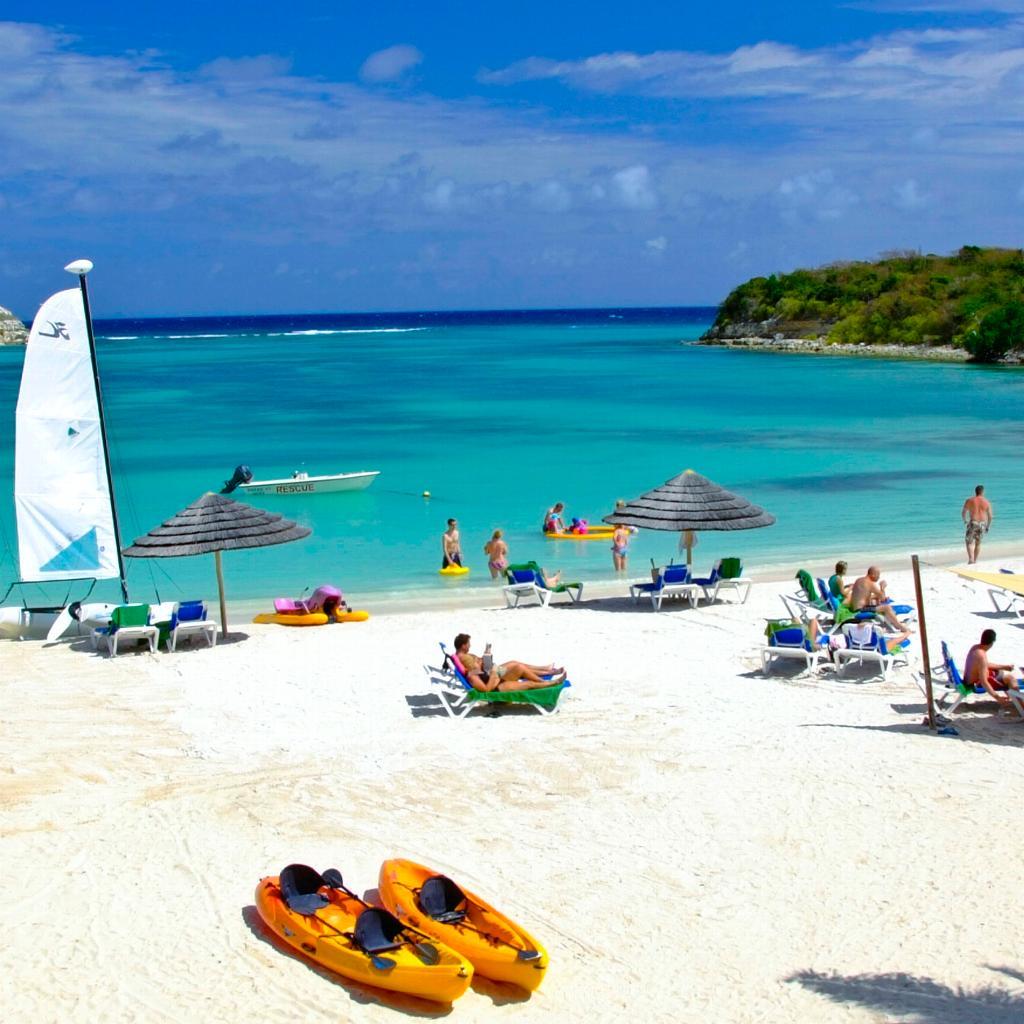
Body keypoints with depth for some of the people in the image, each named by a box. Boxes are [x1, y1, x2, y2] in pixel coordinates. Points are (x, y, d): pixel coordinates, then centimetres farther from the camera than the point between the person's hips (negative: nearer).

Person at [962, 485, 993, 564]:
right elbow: (990, 516, 4)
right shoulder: (987, 502, 4)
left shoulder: (969, 501, 1)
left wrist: (965, 521, 29)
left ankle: (971, 559, -13)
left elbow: (963, 512, 9)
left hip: (973, 523, -2)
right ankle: (975, 560, 21)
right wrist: (987, 527, 16)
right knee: (978, 542, 18)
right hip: (982, 524, 3)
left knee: (969, 541, 5)